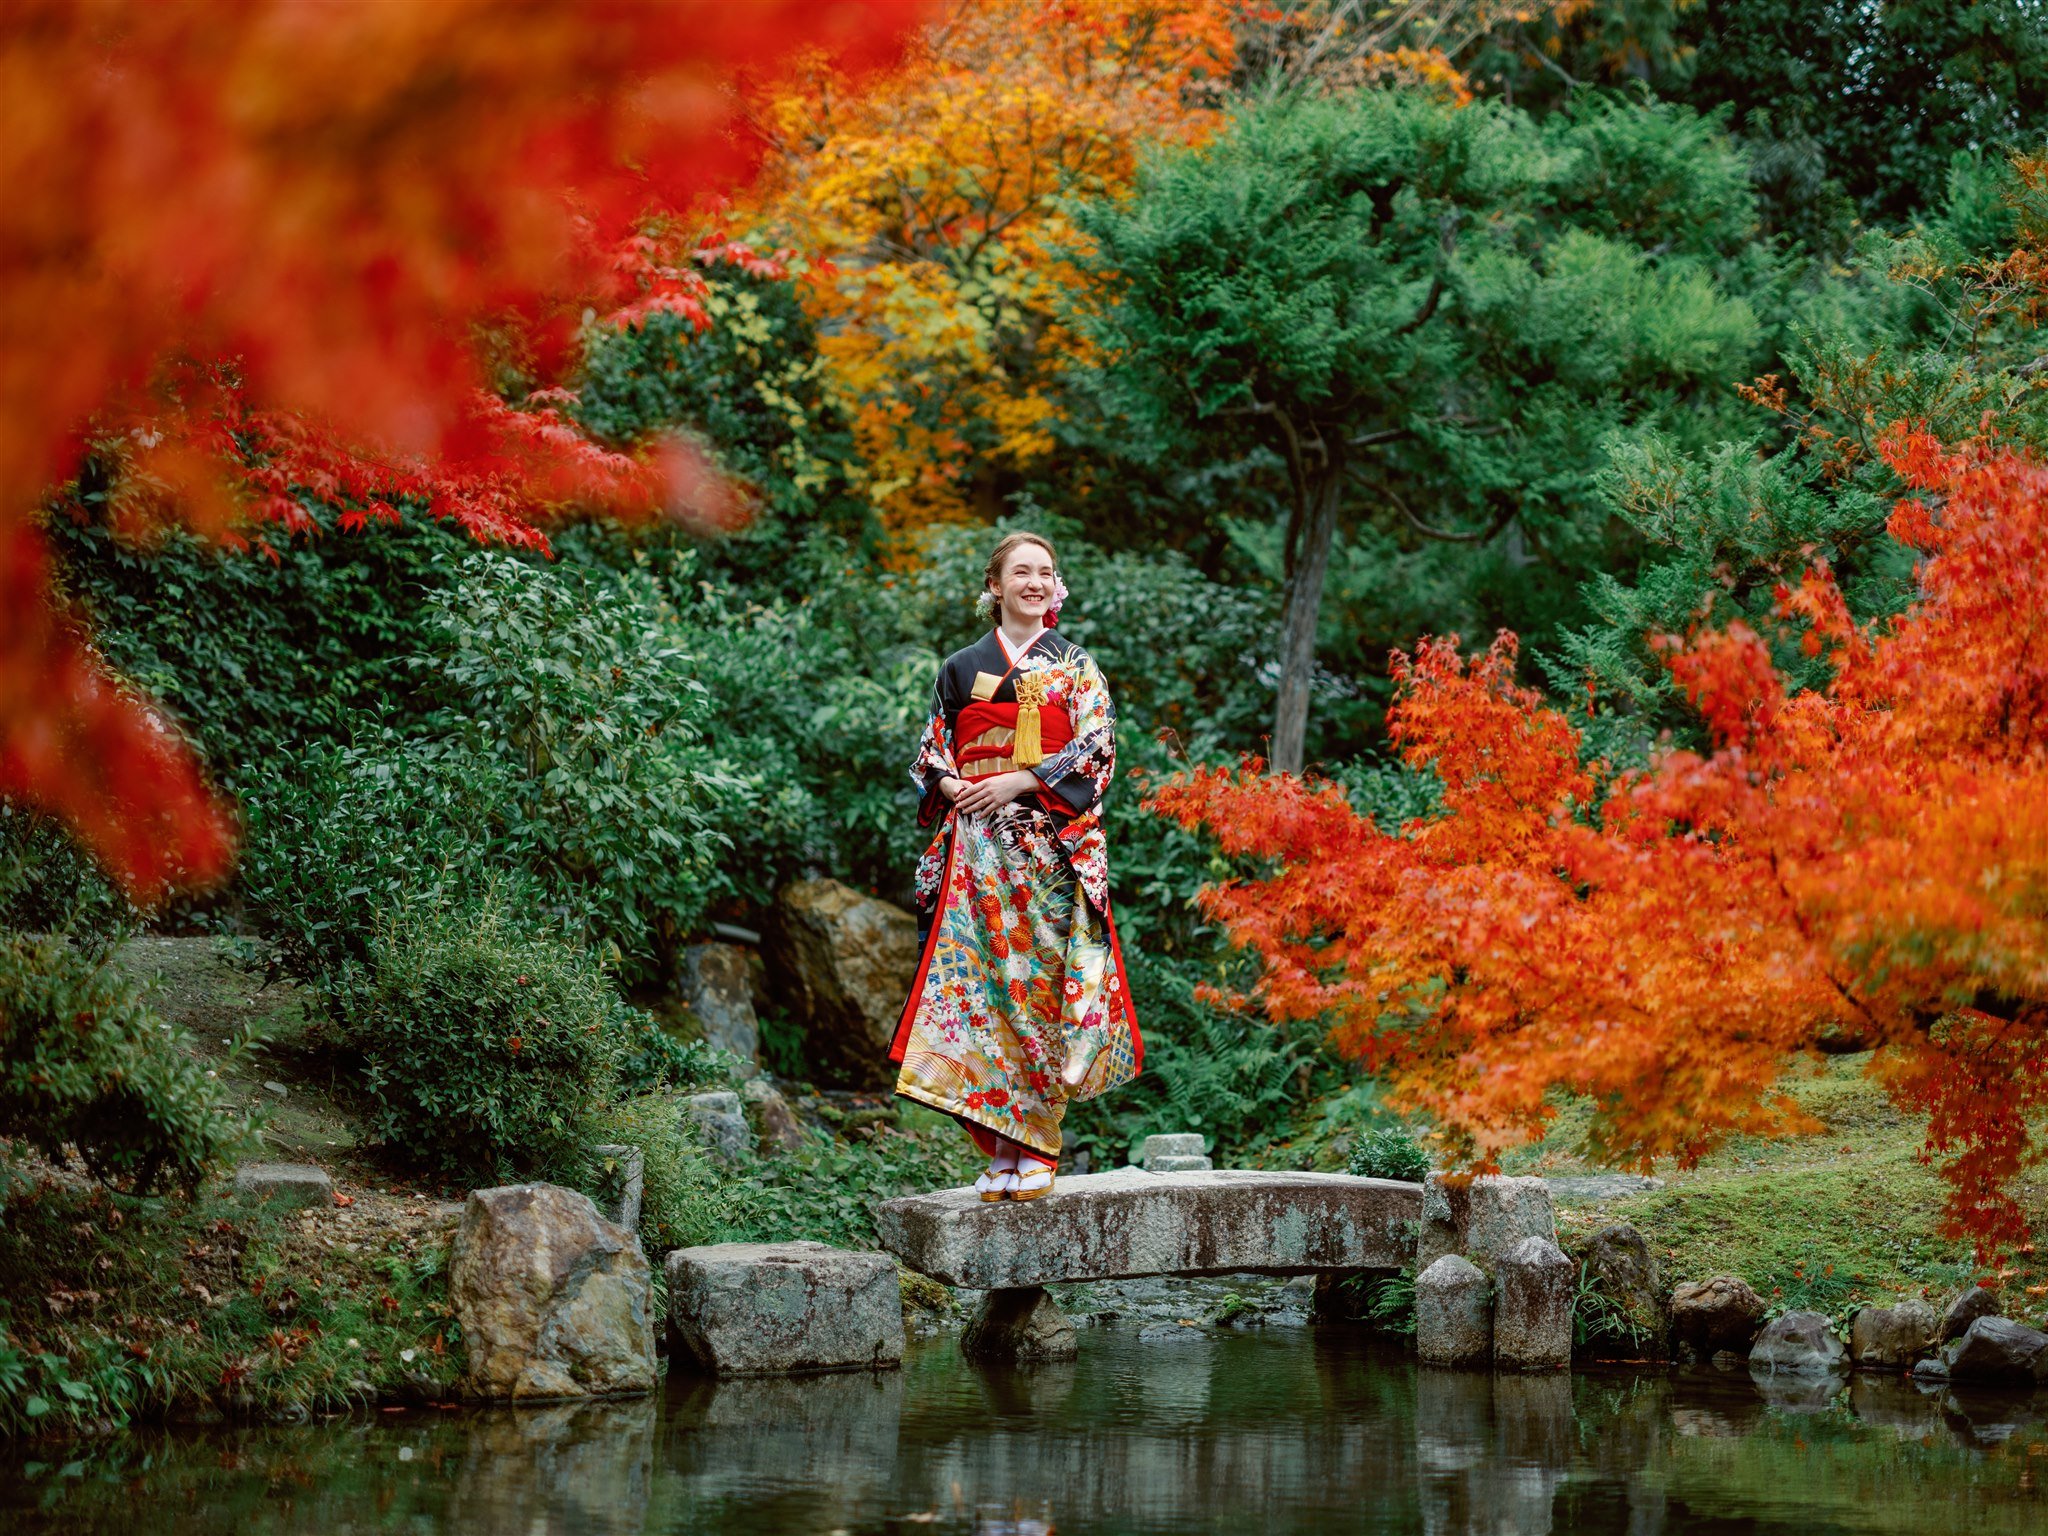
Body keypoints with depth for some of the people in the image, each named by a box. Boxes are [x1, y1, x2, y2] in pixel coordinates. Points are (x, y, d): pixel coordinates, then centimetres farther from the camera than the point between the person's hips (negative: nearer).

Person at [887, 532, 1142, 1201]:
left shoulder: (1076, 668, 10)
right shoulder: (962, 668, 15)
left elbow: (1095, 749, -1)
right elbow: (931, 751, 15)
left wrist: (1016, 783, -11)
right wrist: (951, 787, -7)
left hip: (1049, 845, -2)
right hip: (974, 852, 2)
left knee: (1039, 984, -7)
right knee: (979, 986, -6)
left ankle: (1036, 1151, -4)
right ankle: (1001, 1151, -4)